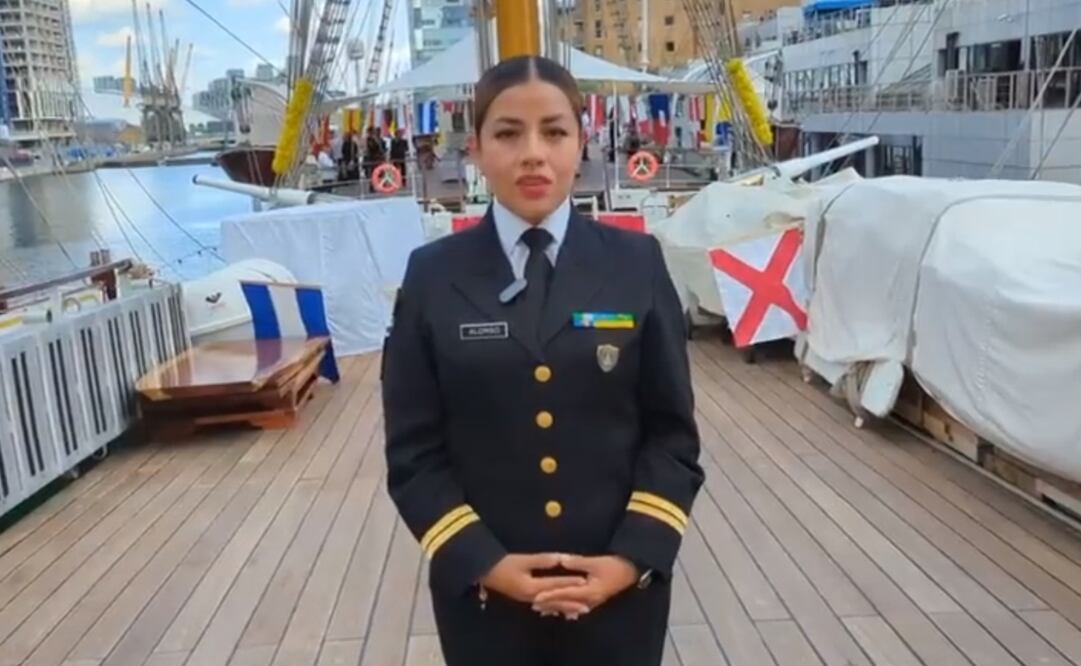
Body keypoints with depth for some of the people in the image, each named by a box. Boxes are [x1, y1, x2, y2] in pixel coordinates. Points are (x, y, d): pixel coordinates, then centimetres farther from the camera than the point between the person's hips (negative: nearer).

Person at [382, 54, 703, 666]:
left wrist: (633, 557, -11)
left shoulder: (637, 262, -3)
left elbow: (673, 432, -1)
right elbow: (414, 452, -3)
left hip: (620, 584, 1)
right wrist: (485, 563, -12)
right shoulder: (433, 275, -4)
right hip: (483, 591, 0)